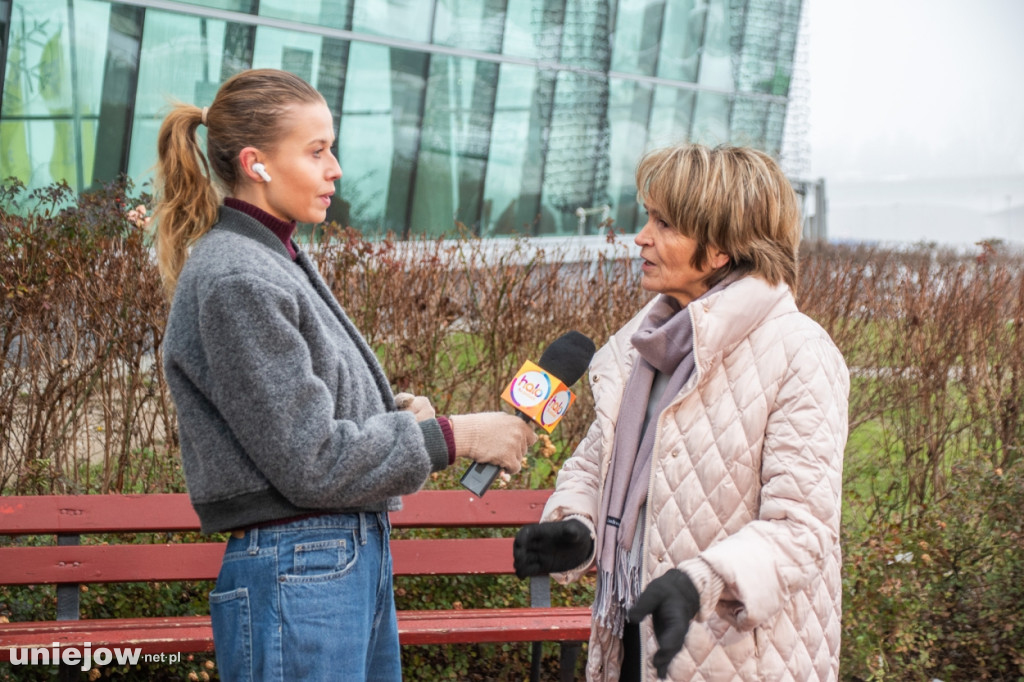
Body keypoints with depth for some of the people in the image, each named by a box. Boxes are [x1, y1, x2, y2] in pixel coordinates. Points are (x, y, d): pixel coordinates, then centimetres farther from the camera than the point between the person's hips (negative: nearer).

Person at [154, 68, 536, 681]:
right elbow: (309, 461, -19)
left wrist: (391, 408, 2)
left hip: (359, 558, 9)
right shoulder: (235, 279, -16)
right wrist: (454, 436, -12)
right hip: (296, 577, -9)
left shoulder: (280, 259, 13)